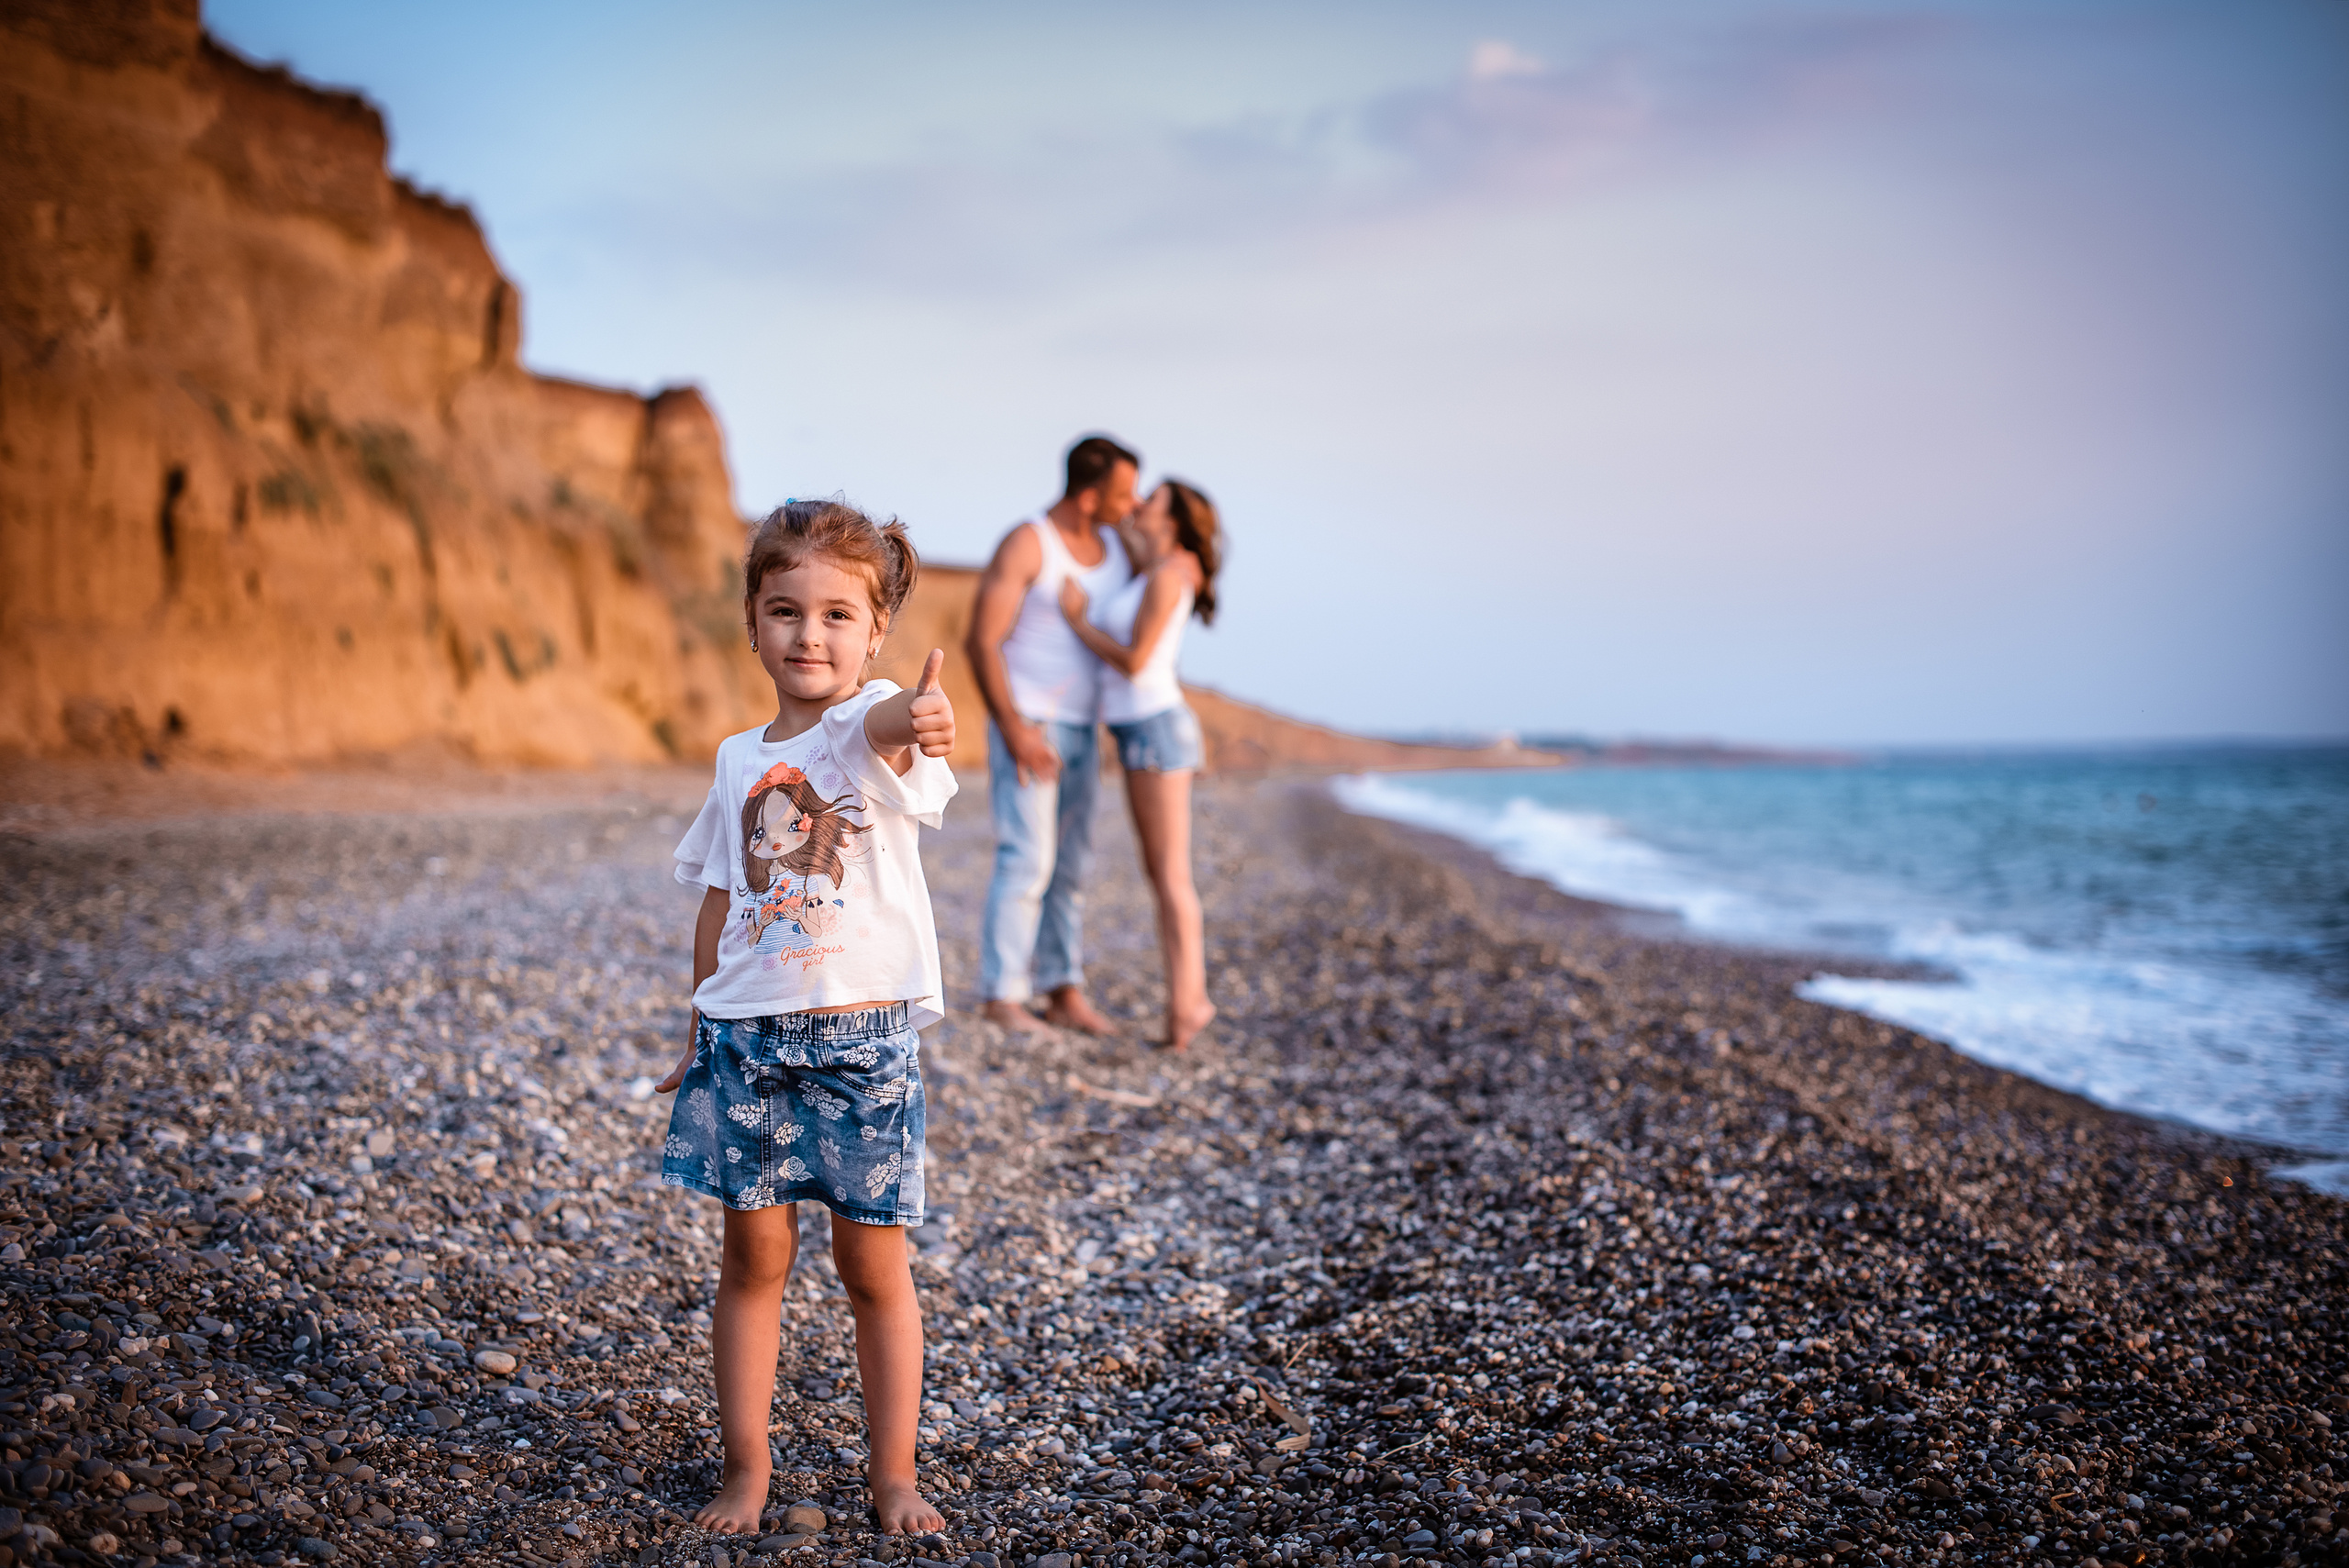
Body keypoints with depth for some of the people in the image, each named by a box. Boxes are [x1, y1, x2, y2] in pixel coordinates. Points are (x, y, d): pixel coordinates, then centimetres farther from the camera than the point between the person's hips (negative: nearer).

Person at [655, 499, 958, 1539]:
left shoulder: (873, 721, -7)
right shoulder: (738, 760, 9)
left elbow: (882, 728, -34)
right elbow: (718, 905, 16)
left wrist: (916, 720, -58)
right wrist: (699, 1040, 16)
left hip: (863, 1034, -4)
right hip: (745, 1035, 4)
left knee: (873, 1265, 5)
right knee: (753, 1258, 8)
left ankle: (893, 1473, 19)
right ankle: (746, 1469, 22)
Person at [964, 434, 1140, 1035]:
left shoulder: (1111, 548, 8)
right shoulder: (1023, 545, -17)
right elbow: (981, 642, -20)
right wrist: (1015, 732, -24)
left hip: (1077, 731, 7)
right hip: (1024, 726, -7)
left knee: (1069, 864, 6)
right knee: (1027, 860, -11)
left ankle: (1064, 993, 11)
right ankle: (1002, 997, -3)